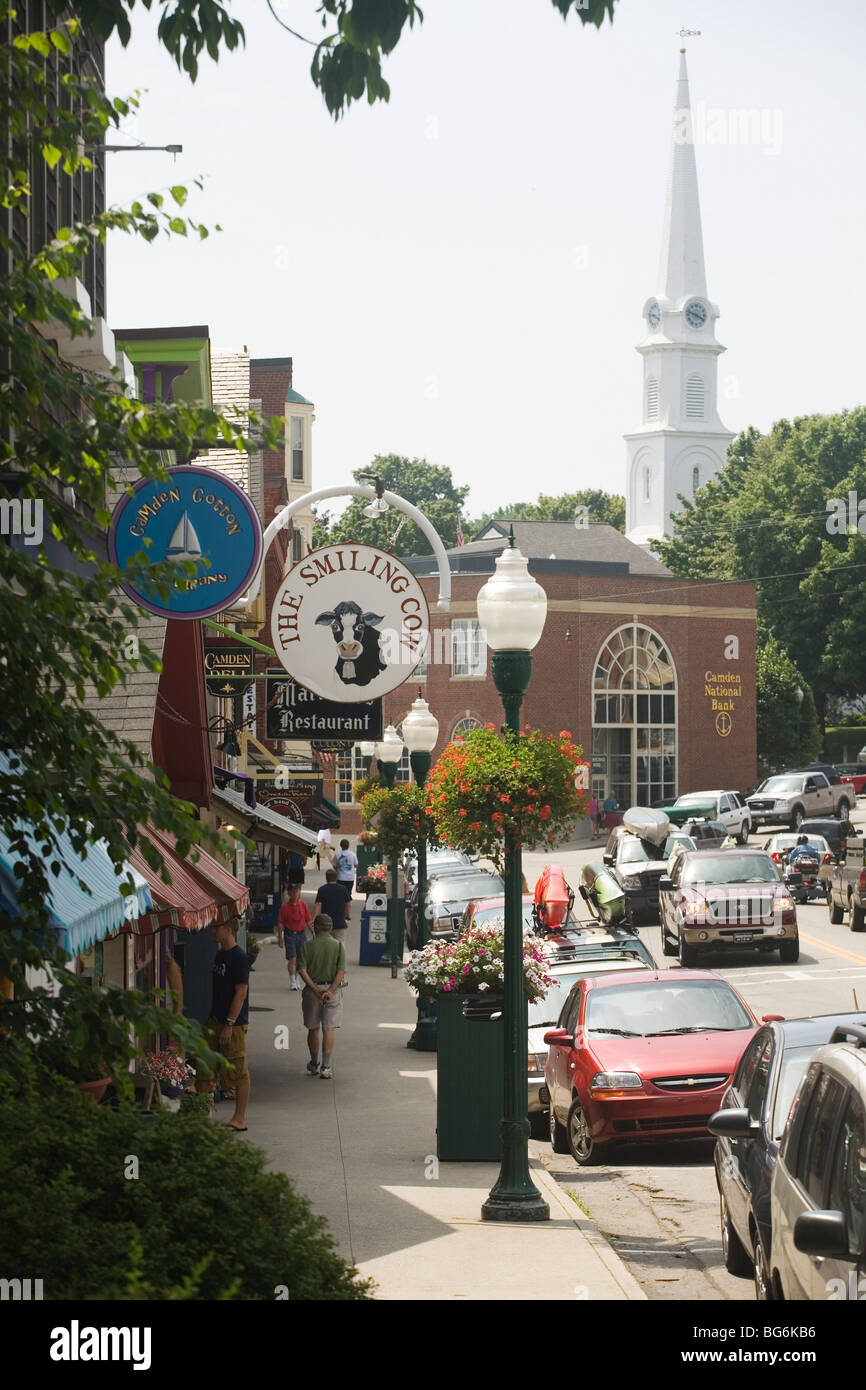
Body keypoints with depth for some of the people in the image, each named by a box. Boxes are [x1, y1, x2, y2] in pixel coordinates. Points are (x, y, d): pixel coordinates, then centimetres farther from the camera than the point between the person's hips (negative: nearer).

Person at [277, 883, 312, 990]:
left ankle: (296, 979, 25)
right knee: (292, 959, -6)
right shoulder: (285, 907, -5)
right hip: (289, 935, -2)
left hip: (301, 934, 2)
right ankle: (292, 982, -3)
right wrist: (280, 938, -4)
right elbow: (280, 923, -2)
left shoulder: (303, 905, 1)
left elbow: (308, 921, 6)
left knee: (299, 959, 9)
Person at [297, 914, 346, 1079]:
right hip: (332, 989, -1)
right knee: (328, 1029, 0)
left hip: (312, 989, 1)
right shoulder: (338, 946, -2)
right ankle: (325, 1067, -7)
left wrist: (315, 989, -12)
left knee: (313, 1029, 15)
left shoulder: (307, 946, -2)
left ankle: (314, 1064, 27)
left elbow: (302, 970, -11)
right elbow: (341, 971, -11)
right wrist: (330, 990, -15)